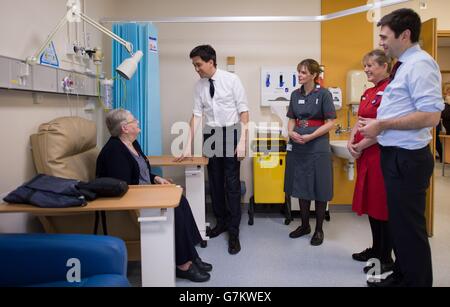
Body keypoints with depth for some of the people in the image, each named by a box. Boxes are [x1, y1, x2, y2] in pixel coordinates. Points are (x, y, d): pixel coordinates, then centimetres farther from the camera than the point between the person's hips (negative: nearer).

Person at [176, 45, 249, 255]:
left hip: (231, 133, -4)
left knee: (232, 183, -2)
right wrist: (189, 145, -3)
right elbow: (197, 115, 3)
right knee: (214, 181, 13)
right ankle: (221, 221, 31)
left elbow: (243, 111, -8)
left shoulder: (231, 80, -9)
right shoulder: (199, 86, 3)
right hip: (211, 135, 5)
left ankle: (233, 232, 8)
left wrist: (242, 141, -15)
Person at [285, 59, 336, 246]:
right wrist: (291, 132, -7)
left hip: (317, 146, -5)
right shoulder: (295, 94, 10)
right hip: (297, 146, 5)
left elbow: (330, 123, -9)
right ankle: (304, 225, 27)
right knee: (301, 187, 12)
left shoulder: (323, 94, -6)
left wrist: (310, 136, -18)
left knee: (319, 189, 3)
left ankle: (319, 229, 18)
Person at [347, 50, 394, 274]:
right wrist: (351, 141, 0)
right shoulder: (368, 93, 14)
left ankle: (386, 258, 16)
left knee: (382, 205, 1)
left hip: (381, 153, -9)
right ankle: (376, 249, 31)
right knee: (370, 201, 16)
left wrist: (361, 145, -13)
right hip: (364, 154, 9)